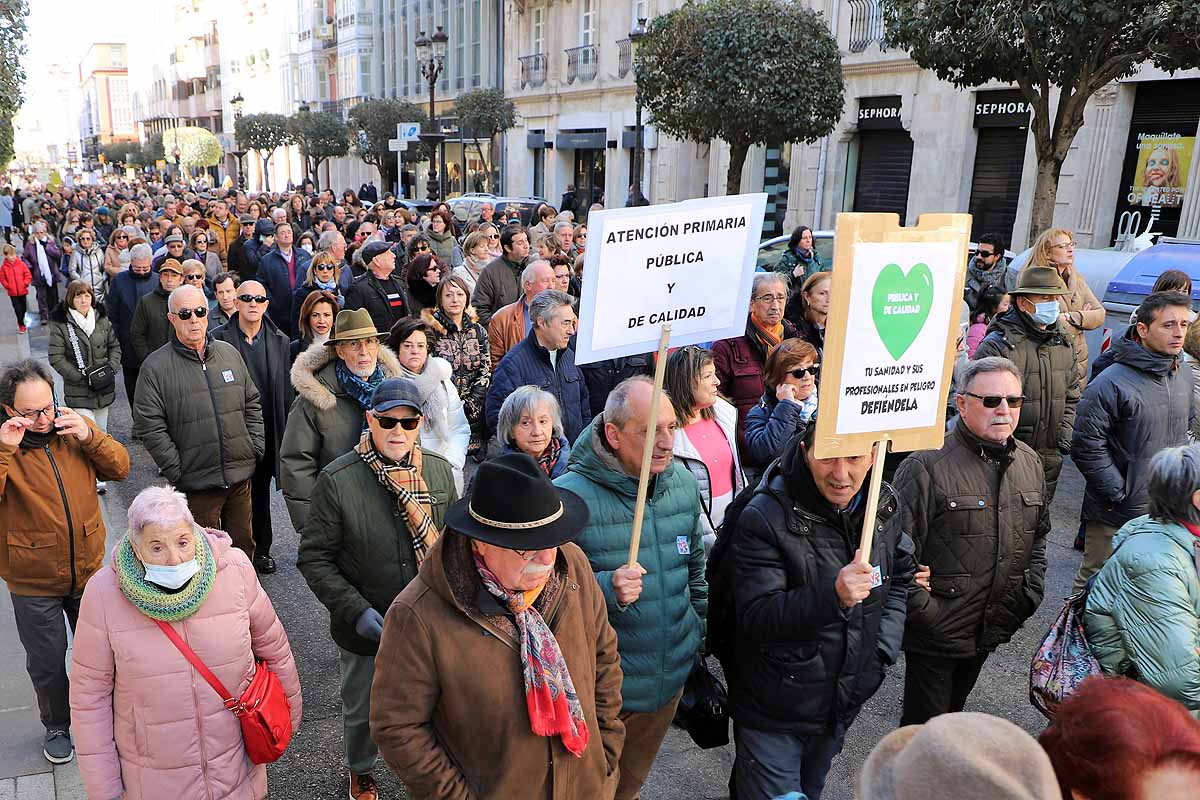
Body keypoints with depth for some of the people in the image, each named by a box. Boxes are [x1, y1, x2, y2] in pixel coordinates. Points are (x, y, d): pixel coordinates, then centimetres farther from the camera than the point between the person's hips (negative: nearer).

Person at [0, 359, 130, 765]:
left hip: (89, 570, 3)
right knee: (47, 662, 16)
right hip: (33, 583, -2)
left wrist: (90, 436, -20)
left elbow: (120, 468, -4)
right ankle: (57, 725, 41)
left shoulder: (73, 427, -6)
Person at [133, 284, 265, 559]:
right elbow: (149, 426, -9)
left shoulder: (229, 353, 8)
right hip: (196, 482, -4)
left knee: (244, 544, 16)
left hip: (241, 475, 4)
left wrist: (256, 447, 6)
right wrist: (177, 471, -11)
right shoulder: (156, 366, -7)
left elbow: (252, 403, 15)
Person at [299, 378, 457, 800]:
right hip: (366, 626, -2)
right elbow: (315, 558, -12)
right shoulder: (337, 479, -16)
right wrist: (356, 611, -20)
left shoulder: (439, 471, -5)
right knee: (362, 711, 21)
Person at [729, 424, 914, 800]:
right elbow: (754, 617, -27)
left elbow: (899, 578, 10)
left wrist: (883, 651, -1)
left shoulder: (884, 506, -6)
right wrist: (833, 595, -41)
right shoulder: (764, 518, -25)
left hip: (842, 706, 6)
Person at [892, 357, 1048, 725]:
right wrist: (924, 611, -19)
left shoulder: (1029, 462, 5)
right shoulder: (927, 465, -20)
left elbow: (1038, 537, 19)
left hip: (990, 632, 7)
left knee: (953, 715, 25)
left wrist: (1030, 595, 10)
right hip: (934, 635, -6)